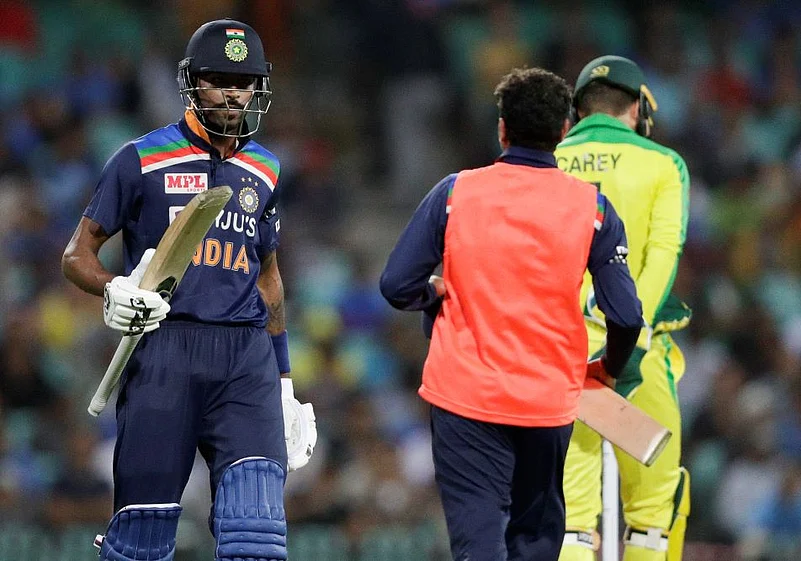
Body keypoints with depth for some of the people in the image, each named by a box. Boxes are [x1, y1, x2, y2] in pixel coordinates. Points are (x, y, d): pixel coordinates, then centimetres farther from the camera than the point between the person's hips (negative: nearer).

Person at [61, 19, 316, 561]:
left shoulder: (264, 171, 17)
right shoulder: (142, 160, 4)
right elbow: (78, 254, 6)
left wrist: (285, 384, 23)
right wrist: (114, 292, -16)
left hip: (247, 355, 3)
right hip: (165, 347, -3)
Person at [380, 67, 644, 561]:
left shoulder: (455, 192, -4)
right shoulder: (590, 206, -4)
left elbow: (397, 285, -4)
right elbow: (626, 315, -5)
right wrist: (610, 368, 16)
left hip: (464, 393, -1)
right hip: (549, 399, 1)